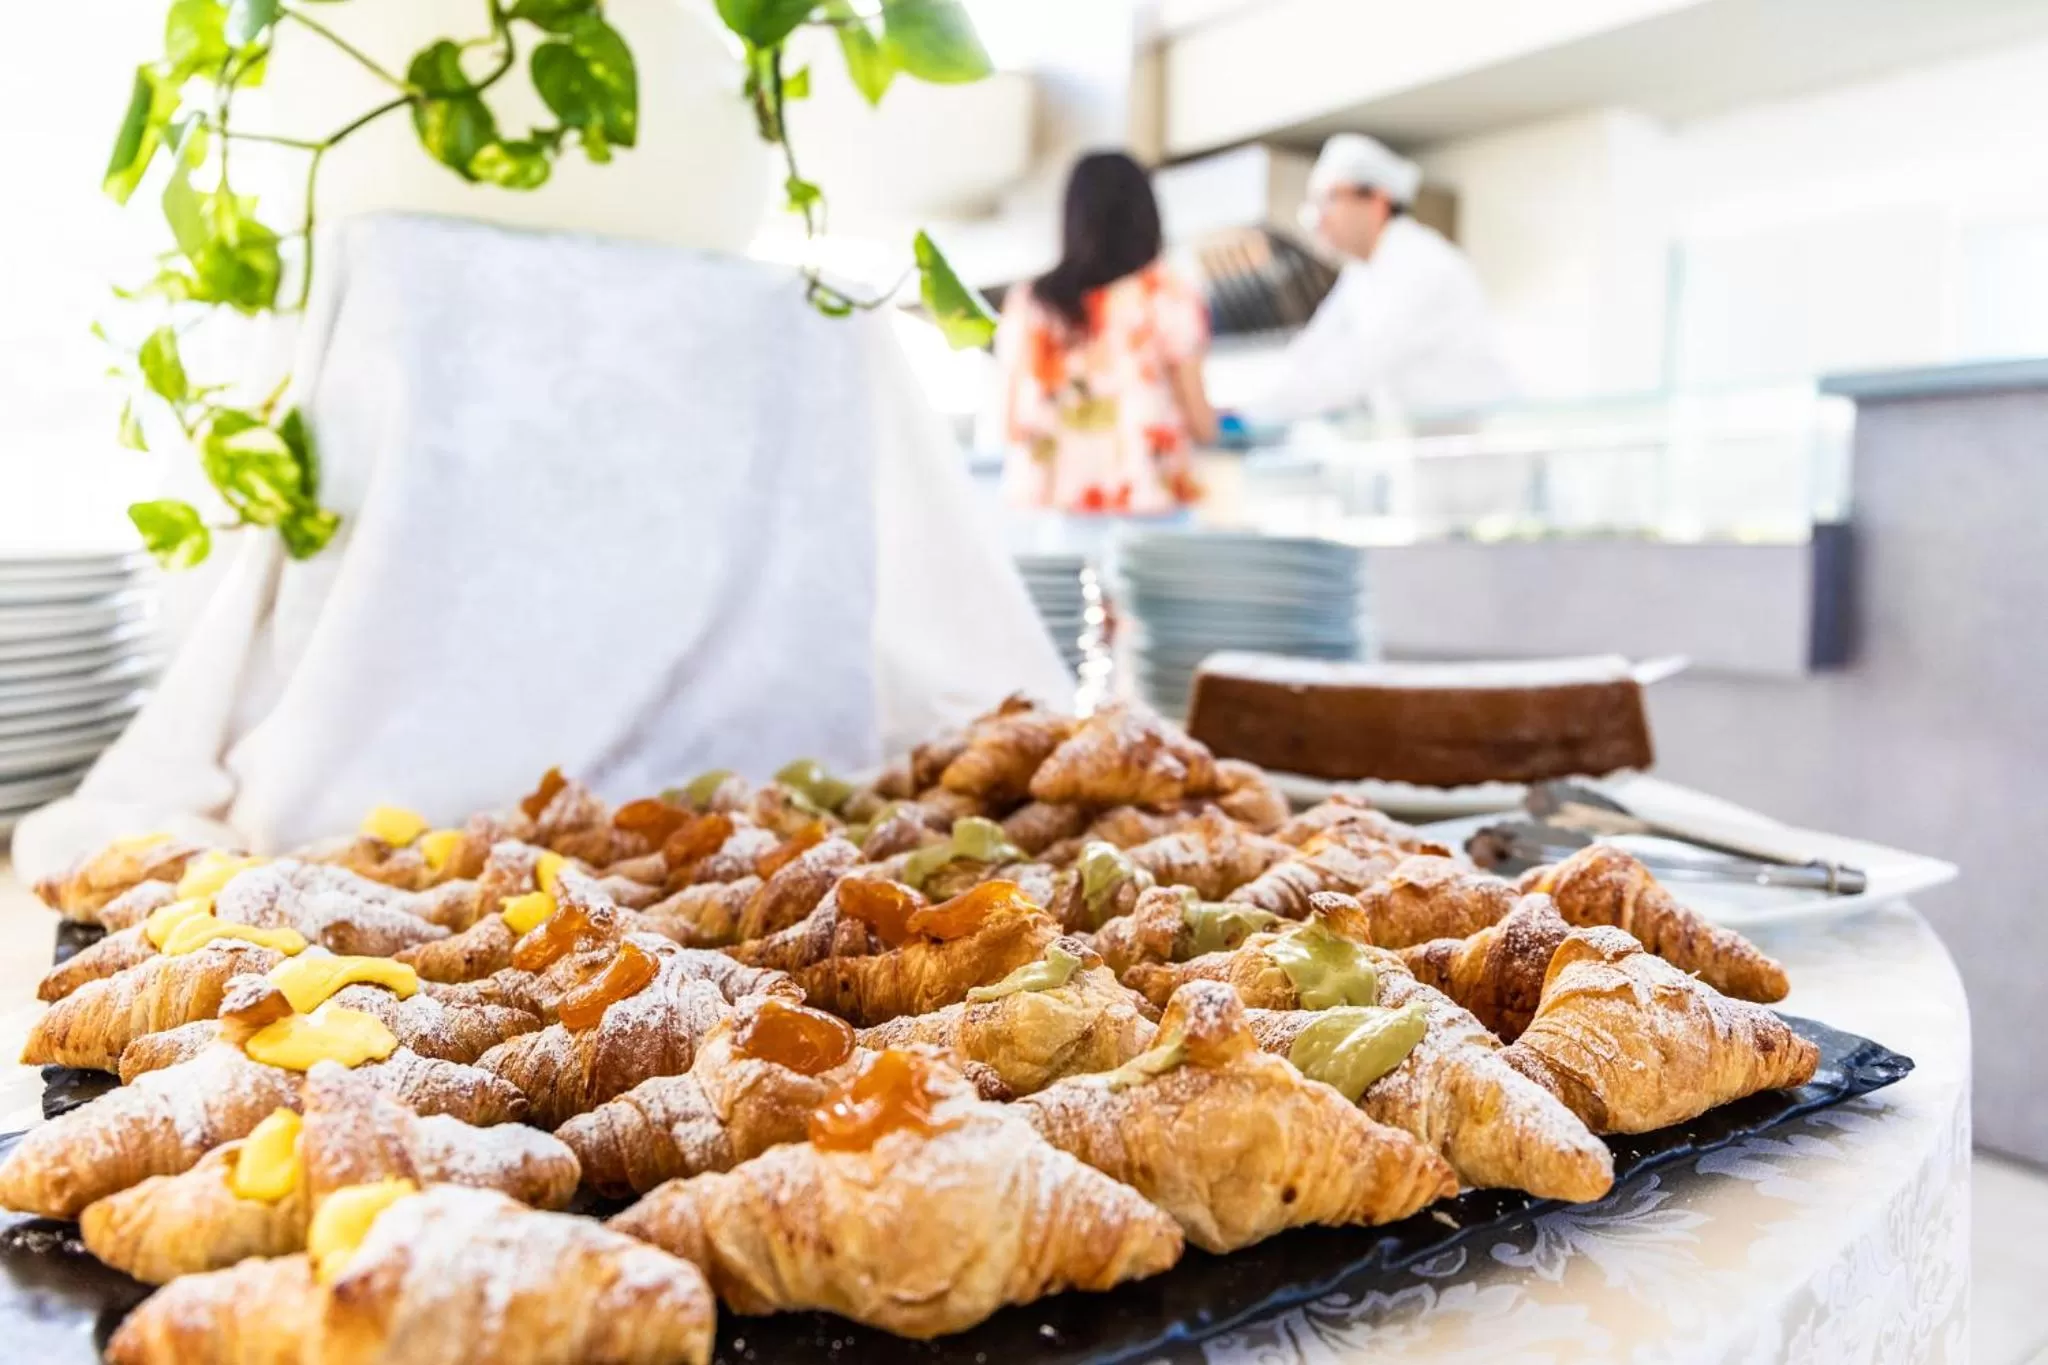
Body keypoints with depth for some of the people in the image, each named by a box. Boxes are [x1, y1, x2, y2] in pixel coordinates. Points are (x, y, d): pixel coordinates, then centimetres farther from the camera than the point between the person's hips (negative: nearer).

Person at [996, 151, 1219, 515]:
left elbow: (1012, 424, 7)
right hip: (1142, 504, -3)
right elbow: (1201, 425, 0)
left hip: (1042, 504, 3)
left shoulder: (1029, 303, 5)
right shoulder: (1168, 298, -3)